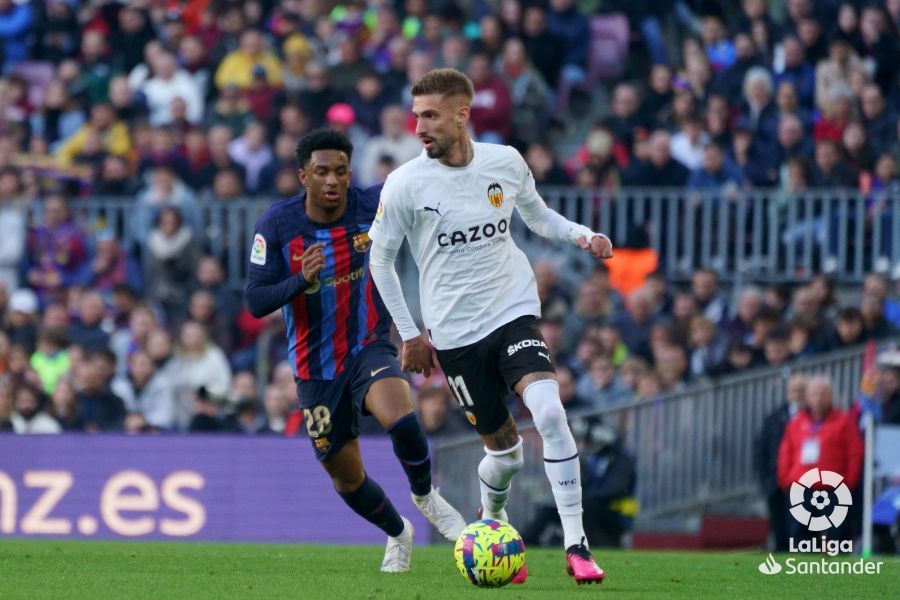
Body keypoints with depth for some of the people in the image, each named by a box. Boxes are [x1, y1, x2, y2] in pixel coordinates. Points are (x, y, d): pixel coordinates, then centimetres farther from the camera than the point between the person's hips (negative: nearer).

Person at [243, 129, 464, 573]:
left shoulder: (374, 205, -12)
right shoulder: (276, 225, -14)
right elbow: (255, 302, -15)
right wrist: (302, 279, -32)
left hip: (370, 348, -1)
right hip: (316, 366, 1)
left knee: (400, 418, -32)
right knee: (345, 473, 10)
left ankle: (425, 496, -2)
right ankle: (397, 534, 41)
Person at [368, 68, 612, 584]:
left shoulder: (506, 163, -2)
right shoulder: (405, 184, -9)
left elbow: (537, 215, 17)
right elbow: (380, 258, 3)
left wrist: (582, 234, -2)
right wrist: (410, 335, 3)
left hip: (515, 310, 1)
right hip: (455, 333, -1)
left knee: (549, 410, -23)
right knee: (505, 449, 2)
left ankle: (577, 547, -18)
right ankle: (491, 519, 38)